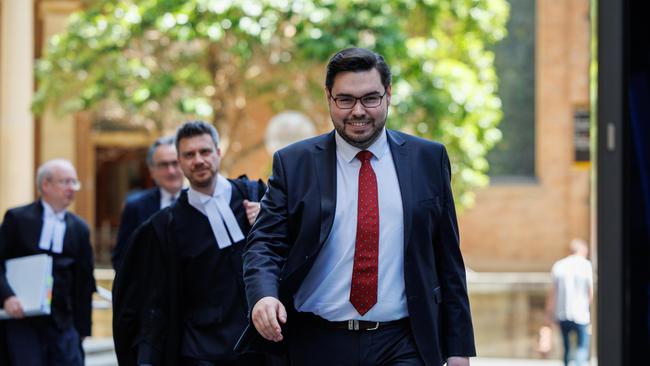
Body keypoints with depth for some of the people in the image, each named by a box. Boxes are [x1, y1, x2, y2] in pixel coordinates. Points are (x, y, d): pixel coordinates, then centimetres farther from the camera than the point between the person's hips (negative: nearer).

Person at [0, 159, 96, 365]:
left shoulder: (79, 229, 10)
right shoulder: (17, 218, 3)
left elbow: (84, 281, 11)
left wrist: (82, 328, 6)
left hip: (63, 324, 3)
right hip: (22, 320, -3)